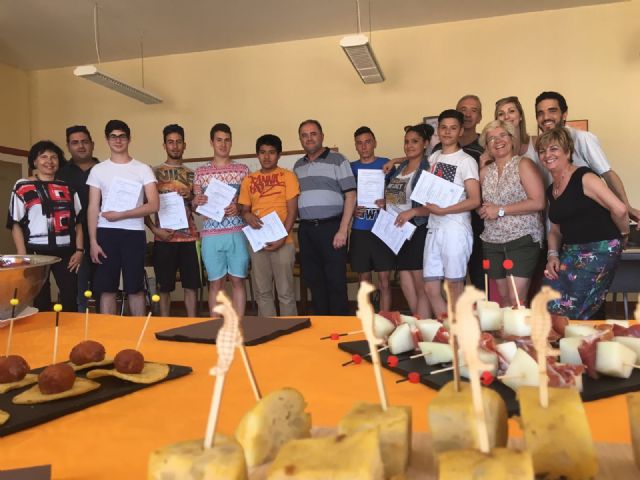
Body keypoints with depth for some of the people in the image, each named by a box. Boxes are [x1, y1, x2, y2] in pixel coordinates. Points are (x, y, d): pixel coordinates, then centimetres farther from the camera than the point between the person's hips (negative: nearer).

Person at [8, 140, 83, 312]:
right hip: (36, 251, -2)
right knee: (40, 301, 2)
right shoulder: (22, 187, 4)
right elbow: (16, 224, 1)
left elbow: (78, 221, 13)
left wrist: (79, 250, 2)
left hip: (66, 251, 2)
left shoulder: (68, 188, 13)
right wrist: (23, 256, -8)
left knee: (71, 299, 0)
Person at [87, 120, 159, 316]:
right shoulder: (98, 170, 8)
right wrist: (93, 241, -3)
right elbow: (93, 208, 5)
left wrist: (120, 215, -11)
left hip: (134, 233, -1)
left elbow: (154, 205, -7)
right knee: (107, 289, 5)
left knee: (135, 288, 4)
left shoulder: (143, 169, 3)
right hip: (106, 233, 2)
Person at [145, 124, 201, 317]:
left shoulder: (191, 174, 12)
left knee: (191, 284, 4)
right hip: (164, 237, -2)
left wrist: (190, 198, -5)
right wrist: (154, 229, -11)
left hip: (189, 237, 2)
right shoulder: (154, 172, 4)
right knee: (164, 286, 4)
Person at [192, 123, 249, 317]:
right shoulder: (200, 172, 9)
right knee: (215, 282, 5)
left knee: (238, 280, 3)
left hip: (236, 232, -1)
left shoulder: (242, 169, 7)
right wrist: (197, 202, -11)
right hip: (211, 234, 1)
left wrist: (238, 208, -12)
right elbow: (195, 205, 12)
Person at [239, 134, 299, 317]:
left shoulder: (287, 176, 2)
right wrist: (247, 216, -10)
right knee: (262, 292, 9)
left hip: (282, 242, -3)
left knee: (286, 292, 1)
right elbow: (244, 209, 15)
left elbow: (292, 210, -4)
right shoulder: (249, 180, 12)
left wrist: (282, 237, -14)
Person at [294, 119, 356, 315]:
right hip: (306, 229, 5)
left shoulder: (337, 160, -1)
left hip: (331, 227, -5)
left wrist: (343, 230, -13)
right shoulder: (298, 166, 15)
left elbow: (350, 195, -6)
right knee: (313, 280, 10)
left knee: (336, 280, -1)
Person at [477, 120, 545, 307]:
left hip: (522, 239, -5)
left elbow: (538, 202, -14)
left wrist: (500, 210, -14)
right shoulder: (484, 171, 12)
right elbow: (480, 205, 23)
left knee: (516, 301, -10)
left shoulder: (523, 164, -5)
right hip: (492, 242, 6)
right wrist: (483, 210, -1)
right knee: (503, 298, 10)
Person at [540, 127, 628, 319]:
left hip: (599, 251, -7)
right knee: (548, 303, -4)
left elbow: (619, 209, -18)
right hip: (571, 253, 7)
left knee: (564, 313, -11)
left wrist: (623, 234, 0)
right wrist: (553, 255, 2)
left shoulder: (584, 177, -11)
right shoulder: (551, 190, 13)